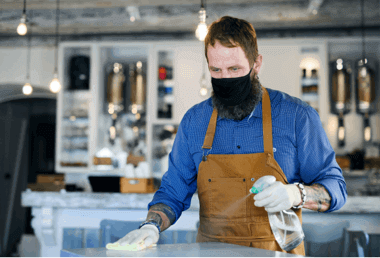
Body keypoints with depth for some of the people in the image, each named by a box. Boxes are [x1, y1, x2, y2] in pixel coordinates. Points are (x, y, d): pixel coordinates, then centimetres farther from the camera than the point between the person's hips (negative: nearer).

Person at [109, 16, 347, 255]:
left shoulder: (297, 116, -3)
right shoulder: (193, 121, 6)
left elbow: (335, 189, 1)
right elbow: (173, 192, 11)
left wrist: (296, 194, -19)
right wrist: (151, 226, -8)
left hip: (278, 252, -3)